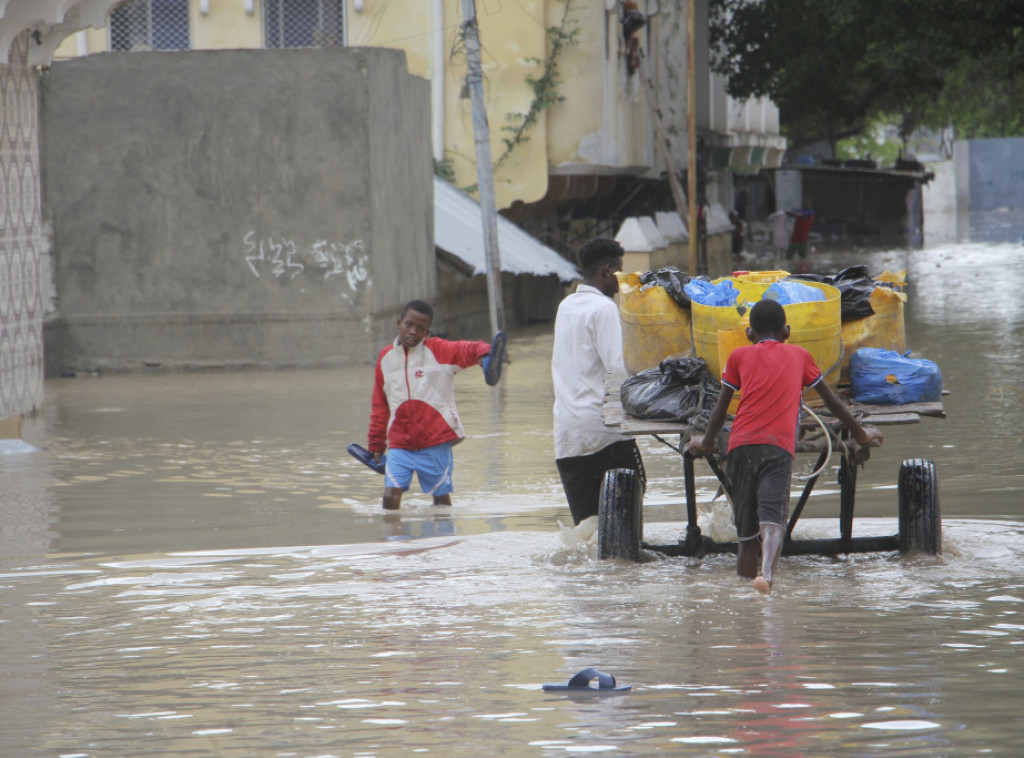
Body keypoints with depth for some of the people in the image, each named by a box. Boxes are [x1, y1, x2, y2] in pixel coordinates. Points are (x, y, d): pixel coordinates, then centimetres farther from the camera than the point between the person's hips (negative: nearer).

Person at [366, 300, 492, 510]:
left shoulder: (438, 351, -1)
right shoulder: (385, 358, 9)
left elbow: (467, 350, -20)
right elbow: (380, 406, 18)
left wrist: (483, 353, -44)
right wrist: (376, 444, 21)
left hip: (435, 442, -2)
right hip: (400, 444, 2)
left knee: (441, 496, 5)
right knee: (390, 496, -10)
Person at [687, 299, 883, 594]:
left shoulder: (739, 356, 23)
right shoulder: (799, 355, 24)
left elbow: (721, 408, 26)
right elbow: (832, 401, 32)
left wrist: (706, 443, 43)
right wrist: (861, 434, 45)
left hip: (741, 443, 1)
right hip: (779, 447, -1)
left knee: (746, 529, 10)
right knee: (773, 517, -18)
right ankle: (767, 573, -42)